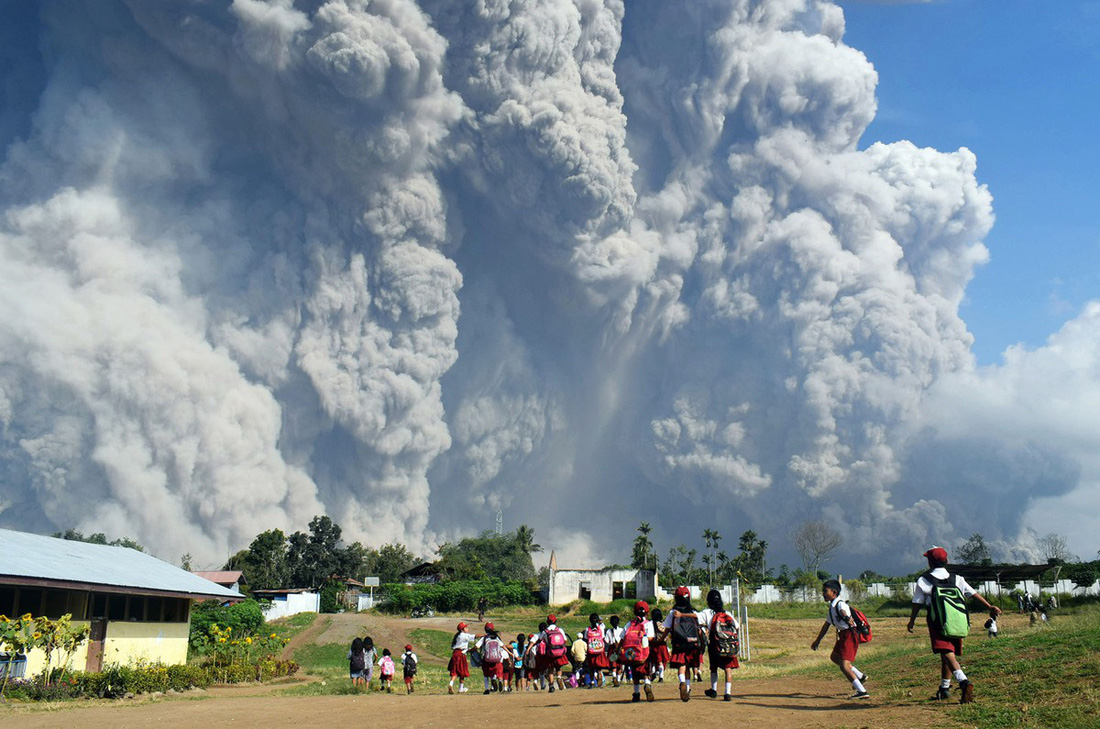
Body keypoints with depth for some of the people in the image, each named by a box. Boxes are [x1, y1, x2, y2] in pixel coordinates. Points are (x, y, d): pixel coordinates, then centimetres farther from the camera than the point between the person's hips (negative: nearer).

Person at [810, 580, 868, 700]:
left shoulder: (840, 604, -17)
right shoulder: (832, 607, 13)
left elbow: (843, 612, -43)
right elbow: (826, 625, 24)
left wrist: (847, 618, -67)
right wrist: (818, 641, 32)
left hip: (850, 635, -11)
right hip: (842, 636, 11)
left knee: (844, 666, -18)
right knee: (834, 657, 29)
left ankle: (862, 691, -14)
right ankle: (860, 676, 39)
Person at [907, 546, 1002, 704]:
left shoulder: (923, 581, 1)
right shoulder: (956, 579, 12)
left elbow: (917, 604, 3)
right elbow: (974, 594, 6)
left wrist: (912, 621, 15)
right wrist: (989, 607, 10)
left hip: (937, 624, -5)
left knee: (947, 655, -17)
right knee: (947, 656, 18)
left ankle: (964, 682, -39)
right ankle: (944, 688, 28)